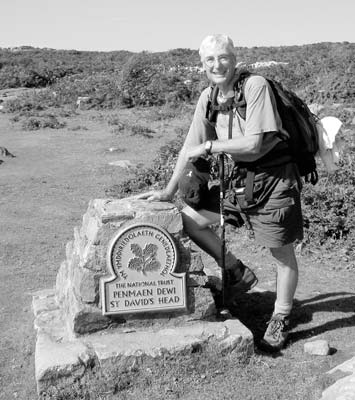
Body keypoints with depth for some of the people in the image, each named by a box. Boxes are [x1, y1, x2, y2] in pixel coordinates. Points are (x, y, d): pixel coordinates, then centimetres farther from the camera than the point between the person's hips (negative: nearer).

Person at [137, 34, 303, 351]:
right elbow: (190, 148, 8)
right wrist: (169, 192, 7)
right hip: (237, 179, 7)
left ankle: (281, 320, 28)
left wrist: (210, 146, -13)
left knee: (283, 254, 6)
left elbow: (255, 144, -23)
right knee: (189, 218, 3)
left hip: (275, 179, -7)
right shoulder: (207, 97, 5)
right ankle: (237, 272, 20)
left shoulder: (256, 86, -16)